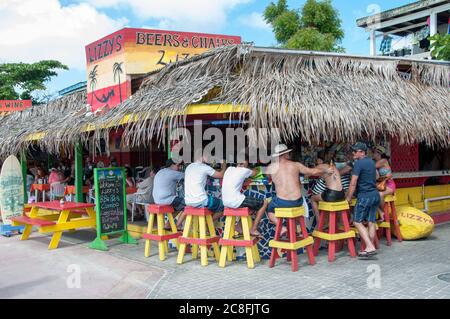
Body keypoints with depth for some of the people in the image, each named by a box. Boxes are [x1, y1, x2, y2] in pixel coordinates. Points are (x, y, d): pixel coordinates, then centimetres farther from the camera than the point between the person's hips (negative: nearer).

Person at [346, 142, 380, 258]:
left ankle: (370, 247, -11)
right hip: (375, 194, 8)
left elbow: (353, 183, -15)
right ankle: (371, 247, 13)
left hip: (364, 195, -8)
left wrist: (348, 198, -7)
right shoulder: (371, 162, 12)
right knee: (371, 222, 9)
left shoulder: (359, 163, -14)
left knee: (357, 222, -3)